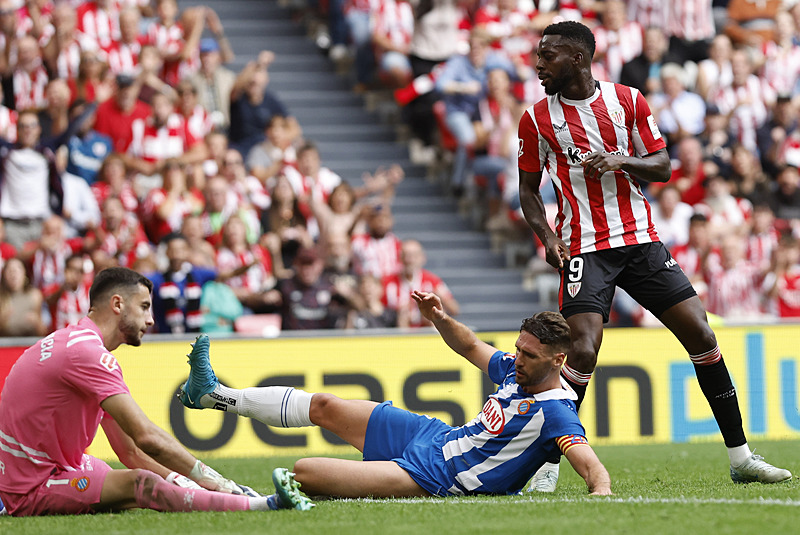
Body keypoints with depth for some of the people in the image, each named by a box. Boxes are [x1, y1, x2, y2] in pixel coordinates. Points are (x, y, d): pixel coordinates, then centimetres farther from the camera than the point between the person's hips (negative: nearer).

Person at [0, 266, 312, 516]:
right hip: (32, 490, -11)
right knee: (142, 484, -28)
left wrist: (181, 480, 1)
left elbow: (131, 453, 13)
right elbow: (147, 437, -24)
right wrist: (215, 481, -20)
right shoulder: (87, 352, -17)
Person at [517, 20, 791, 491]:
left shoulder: (628, 100, 4)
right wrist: (546, 235, -7)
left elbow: (662, 166, 7)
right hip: (584, 248, -2)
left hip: (640, 238, 2)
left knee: (700, 334, -2)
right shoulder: (538, 119, 3)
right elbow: (529, 188, 11)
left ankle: (741, 459, 6)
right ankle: (547, 465, -8)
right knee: (583, 350, -19)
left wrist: (621, 161, -13)